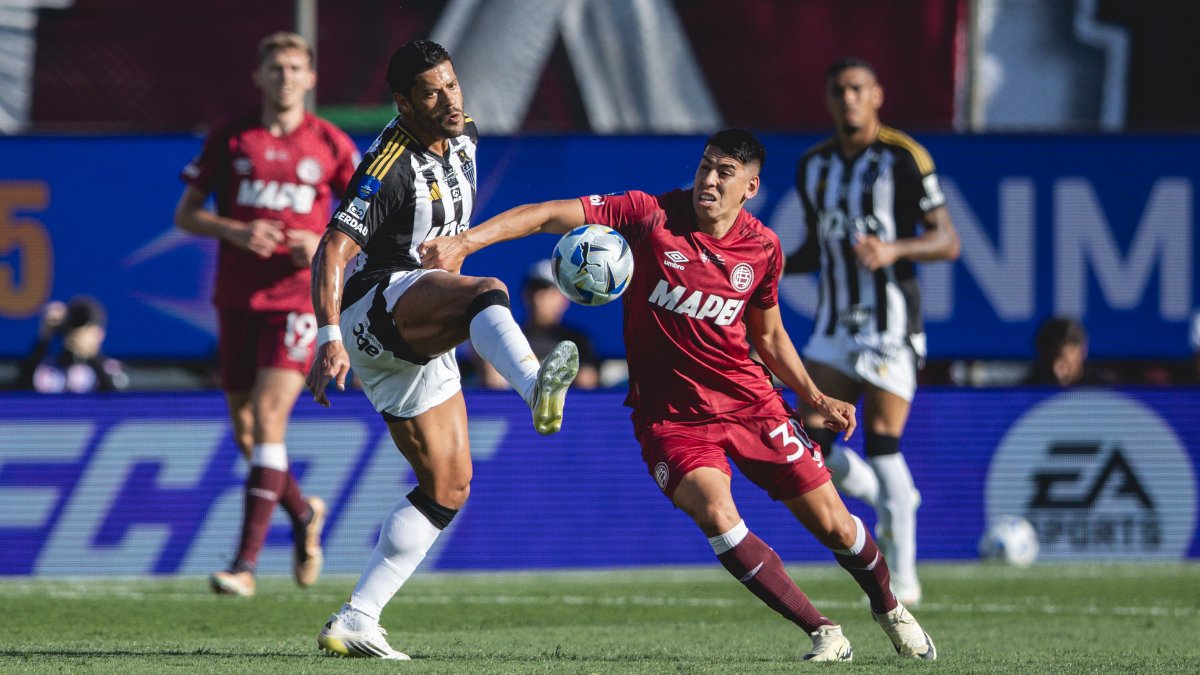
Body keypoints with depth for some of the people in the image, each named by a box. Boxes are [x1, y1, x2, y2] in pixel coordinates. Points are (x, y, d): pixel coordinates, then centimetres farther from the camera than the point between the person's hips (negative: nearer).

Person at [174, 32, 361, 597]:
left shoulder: (332, 145, 2)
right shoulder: (229, 139, 5)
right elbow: (185, 215, 6)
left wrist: (325, 246, -11)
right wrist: (234, 231, -13)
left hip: (298, 297, -3)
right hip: (237, 298, 3)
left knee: (268, 418, -16)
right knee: (246, 433, 6)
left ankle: (246, 562, -16)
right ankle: (303, 514, 35)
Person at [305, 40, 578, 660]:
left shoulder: (464, 137, 7)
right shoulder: (391, 167, -19)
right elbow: (332, 253, -26)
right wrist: (329, 339, -37)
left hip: (416, 341, 9)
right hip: (374, 303, -9)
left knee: (448, 486, 5)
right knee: (490, 294, -37)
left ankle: (354, 623, 6)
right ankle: (536, 389, -69)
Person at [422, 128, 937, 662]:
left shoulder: (762, 248, 0)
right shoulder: (651, 216, -12)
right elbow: (548, 216, -16)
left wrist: (816, 399, 8)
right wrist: (464, 242, -26)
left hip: (751, 403, 3)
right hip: (671, 414, -3)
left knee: (834, 526, 2)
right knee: (714, 513, -28)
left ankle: (890, 609, 36)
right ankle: (824, 633, -15)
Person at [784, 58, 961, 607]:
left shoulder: (904, 159, -6)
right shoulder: (814, 166, 11)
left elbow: (947, 241, -7)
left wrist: (894, 250, -24)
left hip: (890, 322, -6)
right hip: (834, 324, 6)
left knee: (882, 443, -11)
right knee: (811, 444, -4)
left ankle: (902, 575, -3)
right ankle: (891, 503, 22)